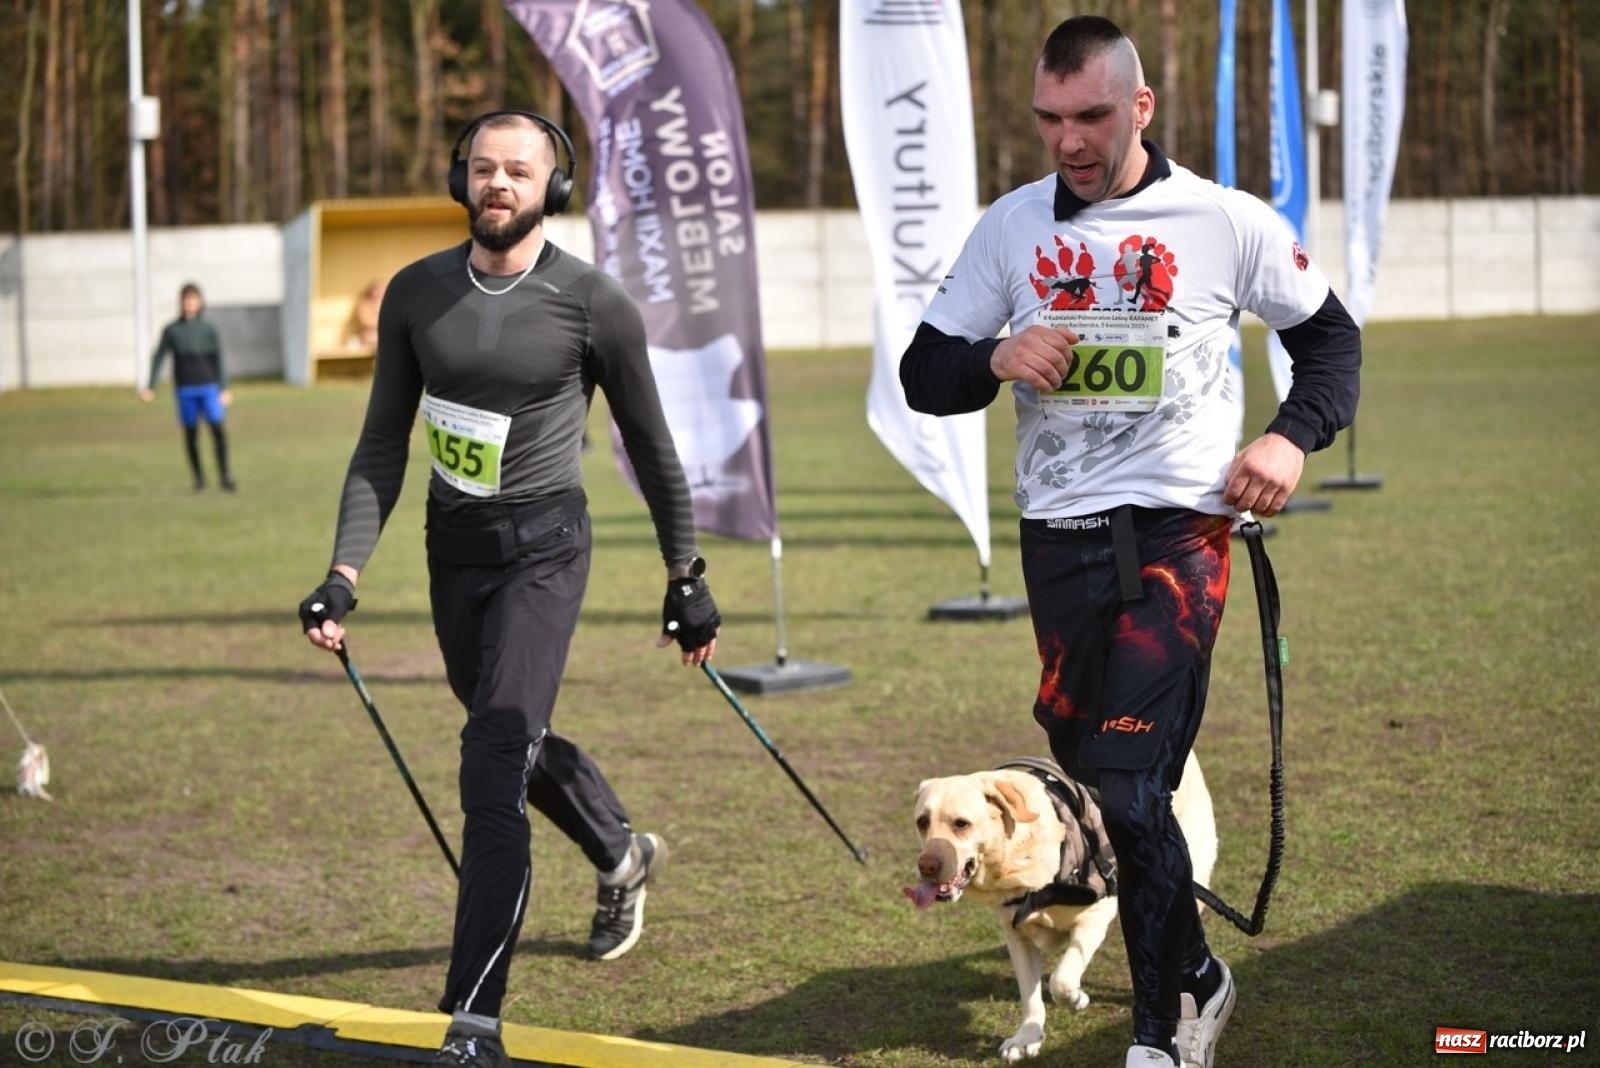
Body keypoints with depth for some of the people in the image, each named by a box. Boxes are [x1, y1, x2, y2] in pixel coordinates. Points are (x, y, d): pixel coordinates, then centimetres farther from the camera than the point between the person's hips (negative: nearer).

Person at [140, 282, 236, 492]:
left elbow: (218, 359, 6)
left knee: (217, 427, -12)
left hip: (209, 387, -1)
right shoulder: (172, 330, 4)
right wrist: (150, 387, 1)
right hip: (185, 389, 1)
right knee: (191, 433, 3)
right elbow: (159, 358, 6)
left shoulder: (208, 329, 4)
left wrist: (224, 388, 1)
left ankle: (225, 476, -6)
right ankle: (198, 478, 16)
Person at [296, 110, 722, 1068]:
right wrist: (345, 576, -5)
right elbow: (383, 447, 5)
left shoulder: (593, 303, -10)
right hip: (453, 546, 5)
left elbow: (651, 449, 1)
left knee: (495, 765, -16)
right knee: (517, 742, 22)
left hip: (543, 546, -5)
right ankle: (624, 856, 54)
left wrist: (688, 579, 5)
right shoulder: (417, 294, 1)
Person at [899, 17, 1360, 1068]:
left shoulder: (1225, 222, -4)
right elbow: (924, 376, 7)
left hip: (1177, 534, -4)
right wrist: (994, 360, -15)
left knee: (1128, 786, -14)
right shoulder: (1010, 228, 5)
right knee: (1093, 774, 11)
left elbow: (1330, 336, 9)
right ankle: (1197, 977, 32)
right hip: (1057, 539, 4)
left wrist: (1293, 437, -9)